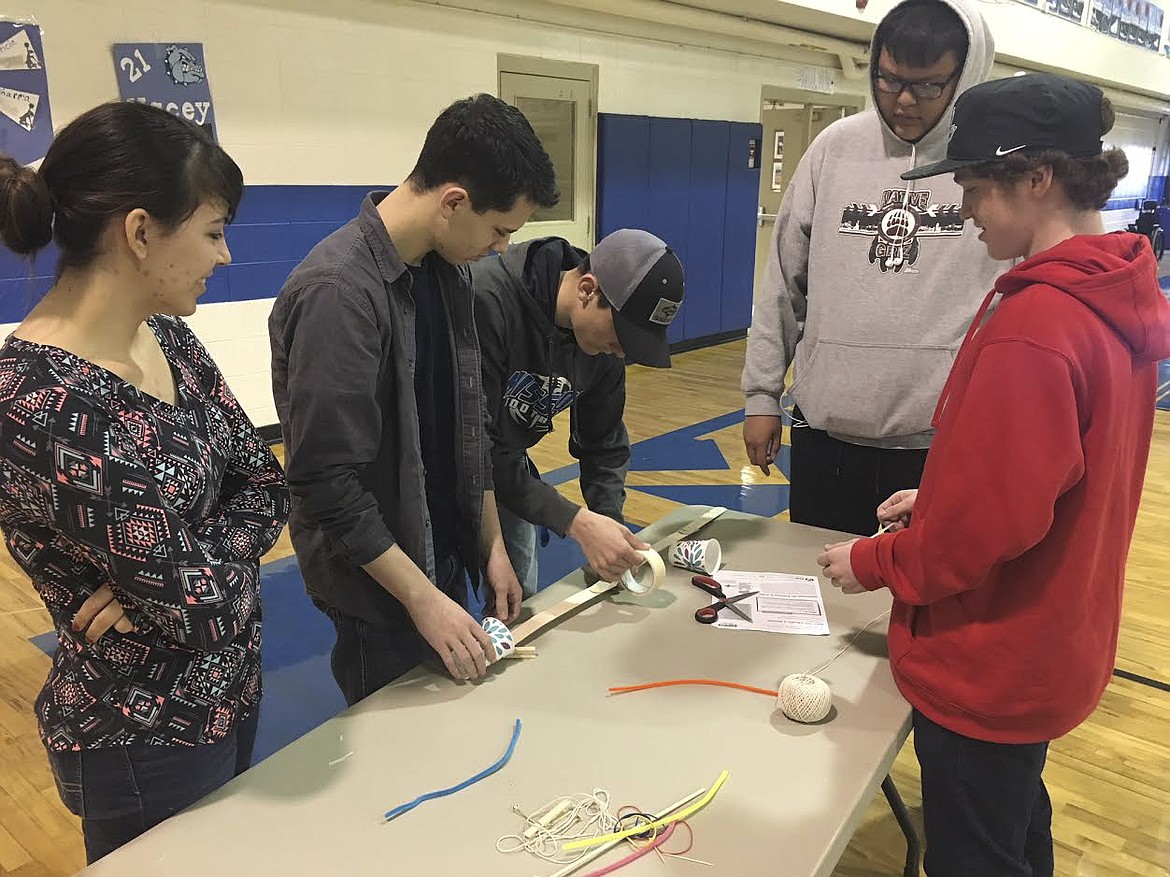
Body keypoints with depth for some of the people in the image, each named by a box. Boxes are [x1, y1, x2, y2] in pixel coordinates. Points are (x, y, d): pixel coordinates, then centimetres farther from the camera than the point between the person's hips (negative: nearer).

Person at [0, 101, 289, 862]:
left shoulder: (167, 337, -3)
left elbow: (267, 486, -3)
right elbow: (204, 600, -27)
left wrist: (168, 572, -18)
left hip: (230, 692, 8)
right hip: (149, 740, -8)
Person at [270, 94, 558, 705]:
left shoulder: (447, 271, 1)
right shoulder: (339, 293, -25)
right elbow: (327, 482, -24)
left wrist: (492, 544, 8)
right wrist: (421, 597, -19)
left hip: (446, 561, 7)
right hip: (378, 583, -7)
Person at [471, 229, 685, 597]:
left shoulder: (603, 341, -11)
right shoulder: (487, 299, -33)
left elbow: (604, 444, 0)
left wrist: (610, 522, -16)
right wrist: (576, 522, -35)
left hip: (507, 466, 6)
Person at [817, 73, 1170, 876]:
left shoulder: (1034, 323, -29)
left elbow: (992, 520, -26)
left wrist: (876, 562, -11)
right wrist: (937, 503, 7)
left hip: (990, 662, -9)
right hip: (1049, 642, 9)